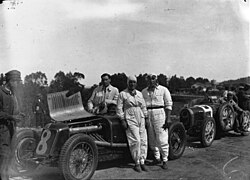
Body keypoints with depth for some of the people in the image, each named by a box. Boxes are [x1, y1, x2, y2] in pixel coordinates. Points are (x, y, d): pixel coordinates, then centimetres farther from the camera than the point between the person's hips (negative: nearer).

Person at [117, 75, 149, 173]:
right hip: (130, 120, -5)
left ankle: (142, 162, 10)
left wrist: (146, 119, 12)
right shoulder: (122, 94, 1)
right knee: (135, 141, -11)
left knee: (143, 141, 1)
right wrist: (122, 120, -8)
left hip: (141, 119, 5)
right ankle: (137, 163, 1)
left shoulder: (139, 94, 15)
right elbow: (119, 108, -1)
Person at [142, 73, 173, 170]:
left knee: (162, 139, -5)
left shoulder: (163, 90, 1)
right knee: (152, 139, 9)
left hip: (160, 115, -4)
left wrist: (168, 119, -10)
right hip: (147, 116, 4)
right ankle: (157, 158, 23)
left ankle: (165, 161, 5)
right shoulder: (144, 92, 12)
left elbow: (169, 105, -2)